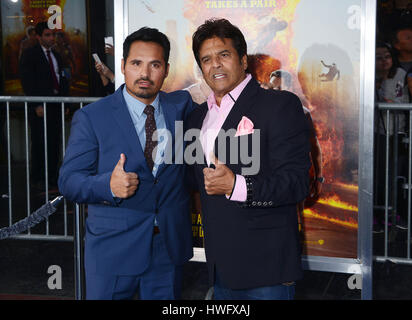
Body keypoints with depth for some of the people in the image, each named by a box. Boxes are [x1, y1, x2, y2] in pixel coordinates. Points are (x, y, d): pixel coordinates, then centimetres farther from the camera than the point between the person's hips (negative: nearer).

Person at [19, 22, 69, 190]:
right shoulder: (29, 55, -3)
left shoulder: (56, 56, 18)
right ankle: (38, 178, 7)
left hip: (56, 106, 6)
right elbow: (27, 82, -10)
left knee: (54, 143, 4)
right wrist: (37, 106, -16)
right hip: (40, 107, -6)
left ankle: (52, 176, 11)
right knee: (40, 143, -2)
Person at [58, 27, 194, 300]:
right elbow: (69, 181, -8)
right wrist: (108, 185, -27)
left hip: (169, 247, 3)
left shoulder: (181, 106, 5)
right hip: (112, 250, -3)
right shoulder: (91, 117, -5)